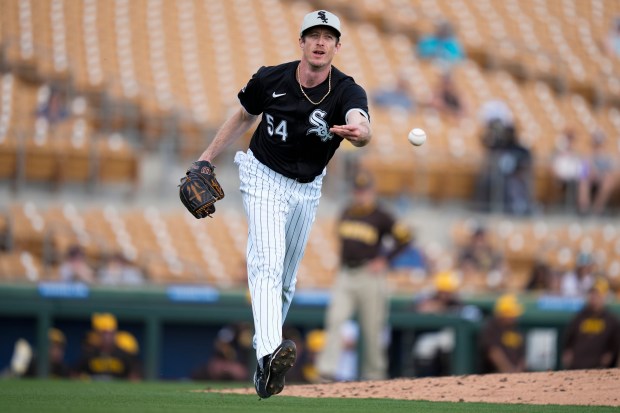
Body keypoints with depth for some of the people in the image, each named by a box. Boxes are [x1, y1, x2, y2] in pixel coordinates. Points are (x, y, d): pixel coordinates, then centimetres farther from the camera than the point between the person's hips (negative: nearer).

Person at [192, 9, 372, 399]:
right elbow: (244, 116, 4)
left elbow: (363, 126, -43)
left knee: (286, 279, 15)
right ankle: (270, 356, -42)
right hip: (265, 178, -3)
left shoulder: (347, 92, -20)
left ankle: (263, 348, 35)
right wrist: (207, 158, 5)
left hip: (307, 189, 3)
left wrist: (359, 132, -67)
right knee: (267, 263, -24)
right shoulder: (270, 80, -16)